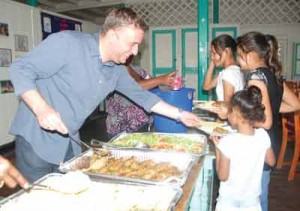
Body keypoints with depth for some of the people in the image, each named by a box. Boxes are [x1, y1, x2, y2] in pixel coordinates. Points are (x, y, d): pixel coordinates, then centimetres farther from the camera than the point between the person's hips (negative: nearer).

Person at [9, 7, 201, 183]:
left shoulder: (117, 70, 3)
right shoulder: (67, 43, -19)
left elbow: (141, 95, 11)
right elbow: (20, 69, -17)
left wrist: (180, 114, 8)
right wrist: (41, 109, -32)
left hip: (70, 143, 6)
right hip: (37, 138, -6)